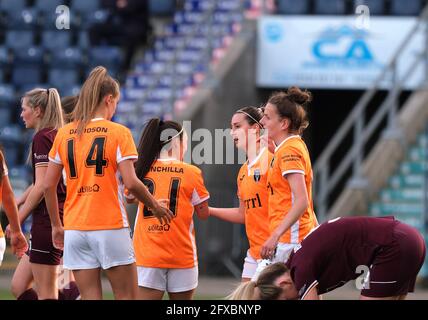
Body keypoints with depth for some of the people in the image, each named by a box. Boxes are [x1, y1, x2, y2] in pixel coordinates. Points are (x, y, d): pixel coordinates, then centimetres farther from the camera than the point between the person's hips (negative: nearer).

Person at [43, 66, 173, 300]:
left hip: (75, 229, 4)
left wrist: (56, 225, 16)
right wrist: (156, 207, 2)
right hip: (110, 228, -4)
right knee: (126, 297, 4)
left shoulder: (64, 134, 7)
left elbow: (48, 185, 6)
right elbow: (131, 183, -13)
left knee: (90, 298, 5)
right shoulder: (118, 133, -5)